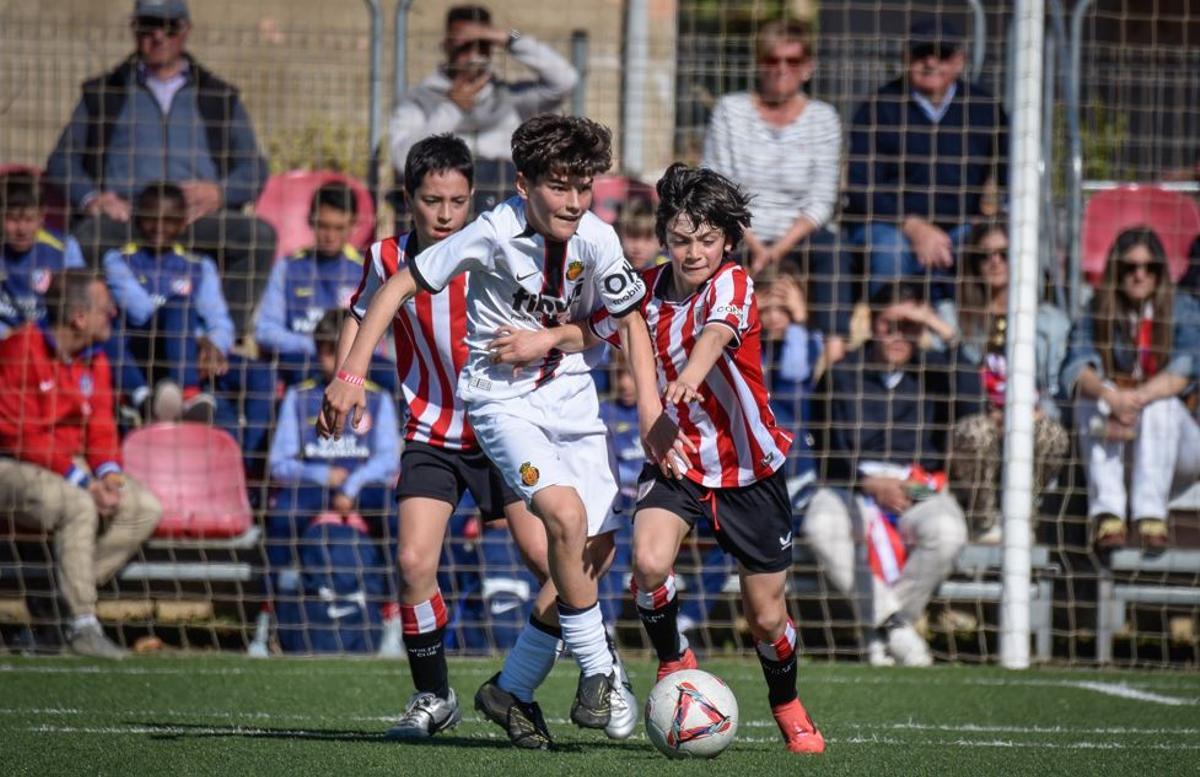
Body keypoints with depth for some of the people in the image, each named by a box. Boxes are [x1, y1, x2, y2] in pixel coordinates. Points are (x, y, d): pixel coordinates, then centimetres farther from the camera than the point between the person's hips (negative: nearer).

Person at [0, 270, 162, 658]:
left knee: (147, 509, -9)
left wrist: (108, 472, -12)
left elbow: (101, 429, 11)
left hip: (74, 469, 8)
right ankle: (83, 626, -29)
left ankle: (62, 598, -13)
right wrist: (80, 479, -23)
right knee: (78, 506, -36)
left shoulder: (94, 360, 8)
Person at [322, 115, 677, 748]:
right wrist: (350, 374, -19)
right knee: (565, 512, -27)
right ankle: (599, 672, -13)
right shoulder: (495, 233, -20)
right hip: (501, 397, -5)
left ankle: (511, 689, 16)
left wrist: (650, 407, -5)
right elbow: (400, 286, -14)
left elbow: (629, 318, 5)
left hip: (570, 395, 5)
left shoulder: (596, 239, -10)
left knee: (596, 550, 2)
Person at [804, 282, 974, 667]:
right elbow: (829, 452, 3)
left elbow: (970, 403, -15)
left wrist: (945, 333, -16)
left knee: (948, 532, -34)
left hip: (921, 492, 0)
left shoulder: (935, 371, 8)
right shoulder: (844, 374, 6)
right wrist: (870, 483, -14)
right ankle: (892, 620, -25)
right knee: (822, 525, -34)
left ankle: (883, 627, -15)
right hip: (853, 489, 0)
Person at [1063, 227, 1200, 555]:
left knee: (1161, 405, -32)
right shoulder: (1096, 314, 2)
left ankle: (1151, 516, -43)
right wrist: (1111, 396, -39)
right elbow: (1077, 369, -17)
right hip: (1110, 447, 1)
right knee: (1095, 398, -28)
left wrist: (1138, 398, -35)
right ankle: (1107, 514, -42)